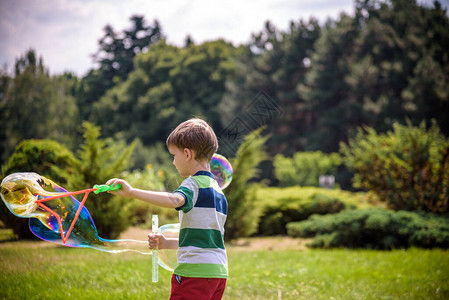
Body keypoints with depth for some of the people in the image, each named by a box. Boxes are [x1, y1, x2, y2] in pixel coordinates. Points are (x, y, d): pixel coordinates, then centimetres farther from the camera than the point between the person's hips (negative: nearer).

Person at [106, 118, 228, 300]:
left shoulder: (195, 183, -8)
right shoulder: (218, 191, 20)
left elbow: (174, 200, -32)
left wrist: (132, 192, -39)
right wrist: (168, 243, 21)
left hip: (195, 271, -9)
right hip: (219, 272, 9)